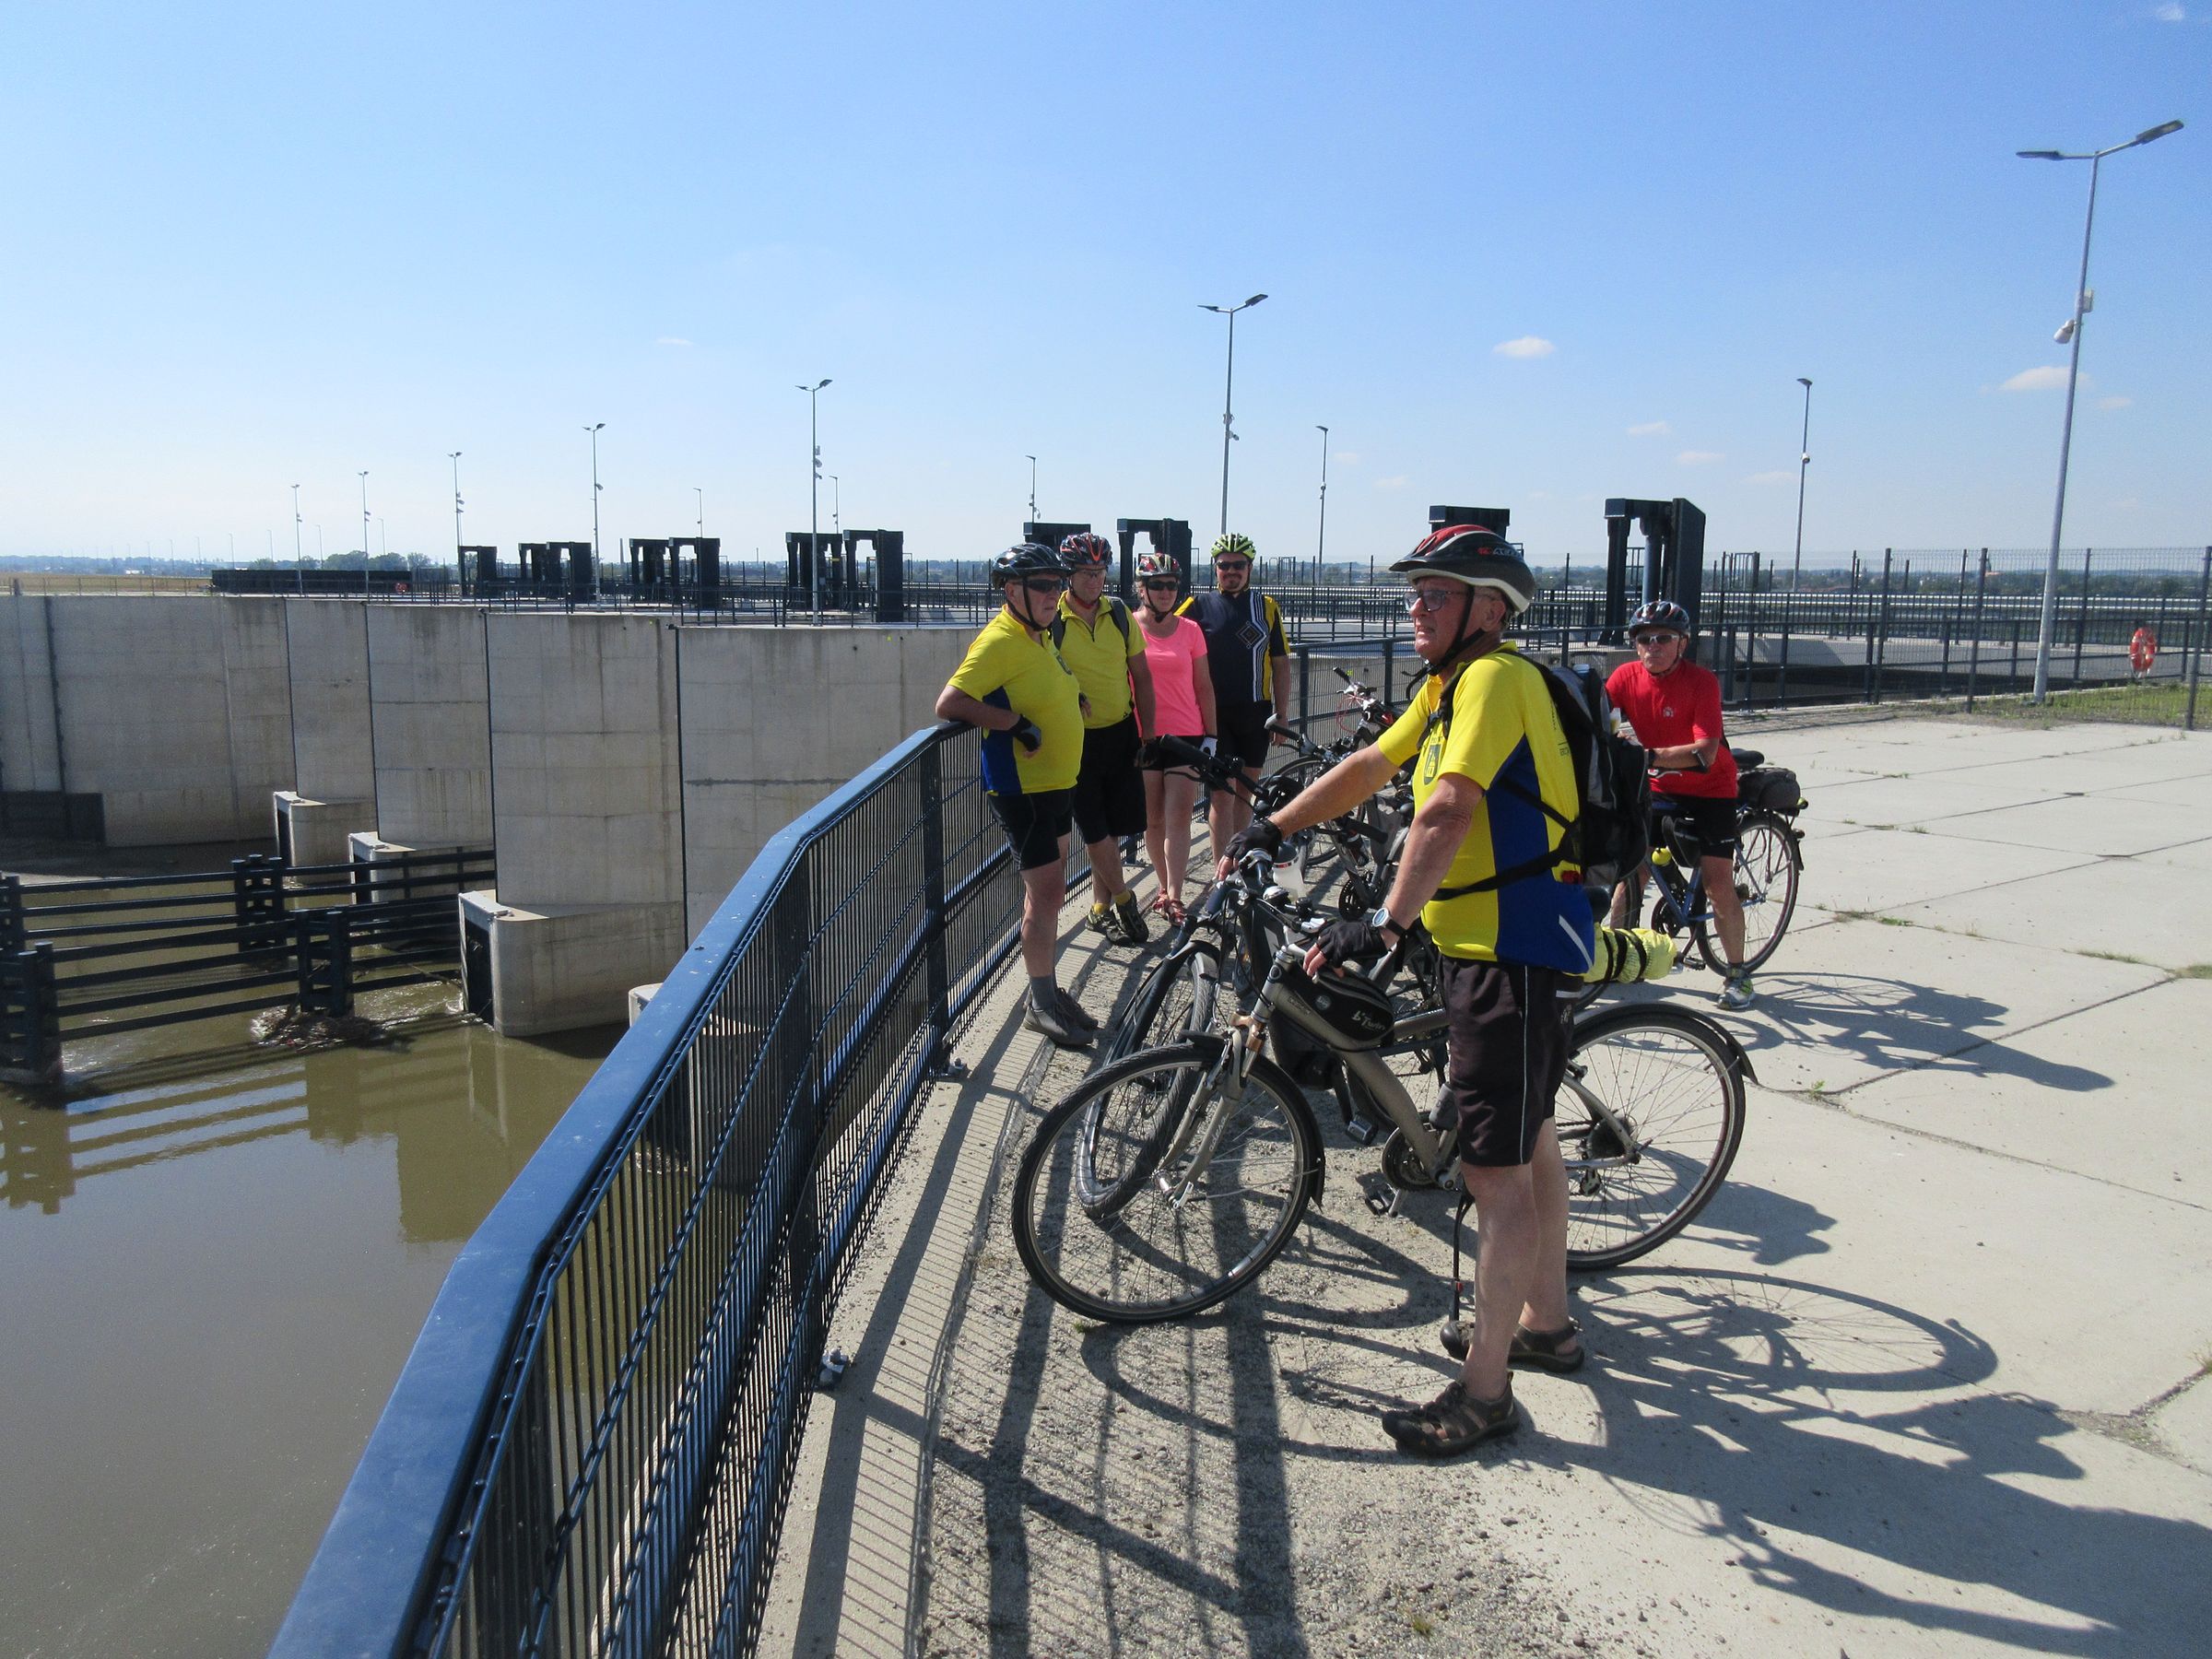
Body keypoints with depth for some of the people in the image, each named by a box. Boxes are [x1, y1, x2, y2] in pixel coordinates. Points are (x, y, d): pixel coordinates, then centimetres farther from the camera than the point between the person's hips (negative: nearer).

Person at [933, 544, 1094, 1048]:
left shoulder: (1041, 635, 11)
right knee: (1046, 892, -7)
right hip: (1022, 785, -9)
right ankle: (1040, 1005, 3)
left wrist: (1073, 699, 10)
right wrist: (1017, 723, -26)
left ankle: (1048, 991, 25)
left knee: (1048, 891, 15)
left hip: (1054, 782, 10)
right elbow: (949, 704, -24)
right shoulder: (1000, 640, -18)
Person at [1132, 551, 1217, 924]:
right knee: (1153, 820, 7)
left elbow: (1203, 686, 10)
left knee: (1178, 817, -7)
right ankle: (1165, 885, 23)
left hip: (1187, 736, 0)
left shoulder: (1190, 630, 6)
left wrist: (1210, 736, 6)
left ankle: (1174, 898, -9)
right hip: (1142, 736, 0)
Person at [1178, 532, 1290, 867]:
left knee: (1245, 790, 12)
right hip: (1215, 713, -2)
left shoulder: (1267, 607, 6)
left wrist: (1282, 714, 5)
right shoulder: (1198, 606, 1)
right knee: (1222, 794, -9)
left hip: (1256, 712, 3)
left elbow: (1280, 663, 9)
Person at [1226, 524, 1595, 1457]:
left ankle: (1484, 1390, 5)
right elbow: (1372, 765, 21)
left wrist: (1385, 924, -37)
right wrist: (1274, 829, 17)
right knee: (1525, 1138, 21)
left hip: (1516, 951, -11)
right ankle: (1546, 1323, 38)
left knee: (1494, 1167, -5)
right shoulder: (1448, 685, 14)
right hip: (1482, 943, 11)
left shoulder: (1497, 678, -18)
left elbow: (1448, 809, -30)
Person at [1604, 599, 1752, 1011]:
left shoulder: (1702, 681, -21)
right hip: (1658, 788, 4)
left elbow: (1705, 752, -32)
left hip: (1709, 789, -4)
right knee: (1632, 867, -4)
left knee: (1718, 882, -9)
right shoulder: (1627, 676, -8)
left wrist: (1649, 756, -47)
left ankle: (1737, 973, 7)